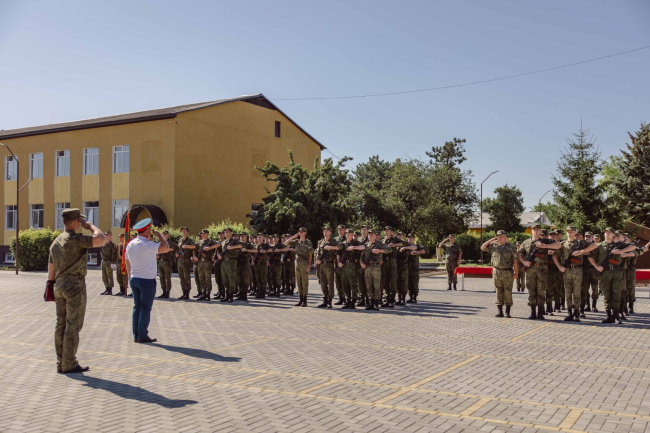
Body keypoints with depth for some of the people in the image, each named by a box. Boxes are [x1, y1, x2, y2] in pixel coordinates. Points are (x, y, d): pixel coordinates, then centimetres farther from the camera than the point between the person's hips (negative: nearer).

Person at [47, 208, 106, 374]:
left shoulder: (56, 242, 14)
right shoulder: (76, 239, -14)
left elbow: (51, 267, 18)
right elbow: (101, 240, -24)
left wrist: (51, 285, 24)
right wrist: (90, 226, -8)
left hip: (60, 285, 9)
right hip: (75, 285, -8)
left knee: (62, 325, 8)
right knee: (73, 326, -4)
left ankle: (61, 363, 12)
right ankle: (70, 365, 0)